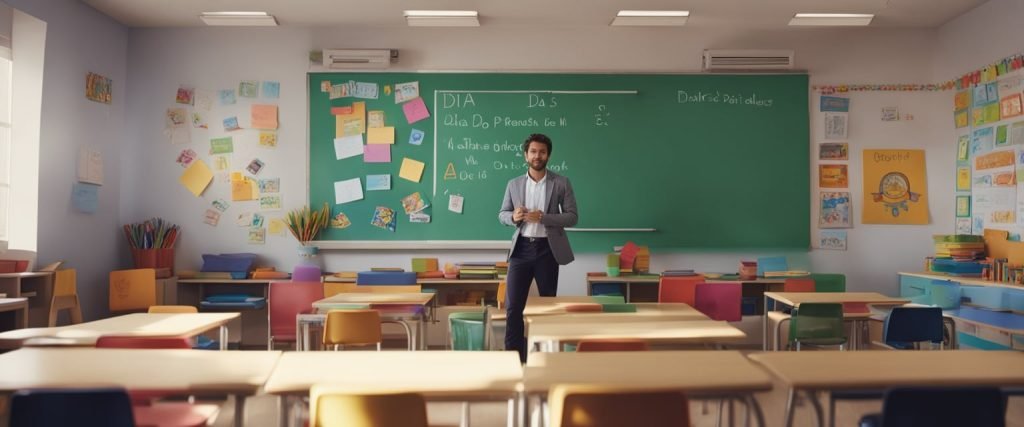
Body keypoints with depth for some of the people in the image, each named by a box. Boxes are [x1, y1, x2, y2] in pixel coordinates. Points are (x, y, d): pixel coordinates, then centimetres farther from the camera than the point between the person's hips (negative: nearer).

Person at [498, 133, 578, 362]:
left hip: (547, 249, -1)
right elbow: (502, 214, 12)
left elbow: (572, 216, -3)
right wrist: (513, 216, -12)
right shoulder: (514, 184, 7)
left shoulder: (561, 183, 0)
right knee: (513, 305, -1)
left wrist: (543, 217, -17)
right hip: (521, 248, 1)